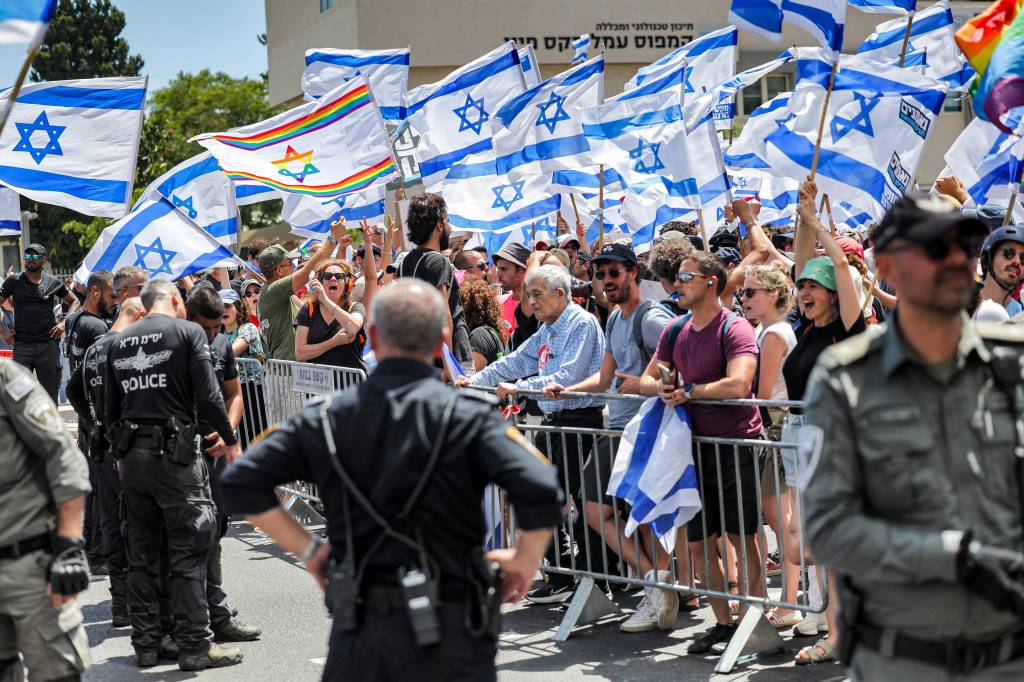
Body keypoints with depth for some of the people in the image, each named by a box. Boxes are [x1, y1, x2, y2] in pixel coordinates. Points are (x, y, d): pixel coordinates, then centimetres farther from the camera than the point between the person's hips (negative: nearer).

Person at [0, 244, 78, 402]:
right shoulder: (14, 281, 3)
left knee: (50, 390, 6)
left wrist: (65, 323, 4)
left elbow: (75, 302, 18)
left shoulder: (54, 282, 6)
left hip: (49, 343, 1)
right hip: (22, 344, -1)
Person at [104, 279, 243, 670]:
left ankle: (145, 644, 16)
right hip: (175, 452, -6)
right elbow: (208, 395, -9)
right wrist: (230, 440, 3)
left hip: (131, 457, 6)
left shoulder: (120, 342, 13)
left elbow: (110, 409, 16)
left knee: (140, 554, 11)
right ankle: (195, 645, -1)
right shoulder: (187, 332, -3)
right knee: (188, 551, -2)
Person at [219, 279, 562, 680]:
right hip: (449, 632, -3)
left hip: (356, 630, 3)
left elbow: (241, 482, 1)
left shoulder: (327, 417, 3)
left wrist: (306, 548, 8)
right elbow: (540, 492, -20)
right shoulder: (466, 415, -7)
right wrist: (524, 561, -2)